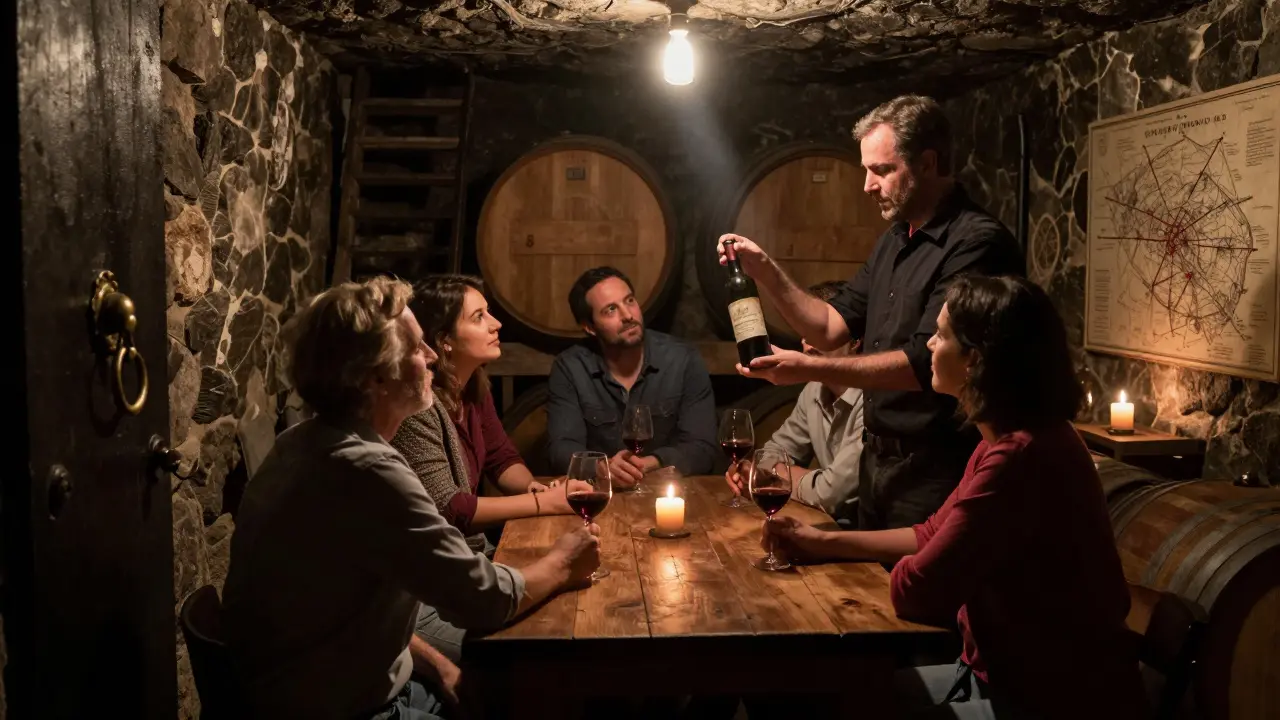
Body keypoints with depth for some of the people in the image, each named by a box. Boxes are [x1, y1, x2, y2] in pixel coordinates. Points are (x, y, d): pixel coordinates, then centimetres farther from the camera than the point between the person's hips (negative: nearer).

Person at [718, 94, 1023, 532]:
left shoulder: (977, 243, -18)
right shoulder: (894, 241, 12)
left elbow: (925, 363, -24)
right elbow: (832, 327, 10)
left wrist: (808, 369, -24)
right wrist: (765, 271, -1)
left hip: (932, 475, -8)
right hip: (877, 462, 8)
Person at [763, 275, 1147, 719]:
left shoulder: (1020, 457, -29)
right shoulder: (1017, 439, 5)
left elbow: (914, 592, -25)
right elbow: (934, 535, 15)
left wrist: (905, 570, -2)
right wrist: (825, 544, 11)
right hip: (1016, 677, 9)